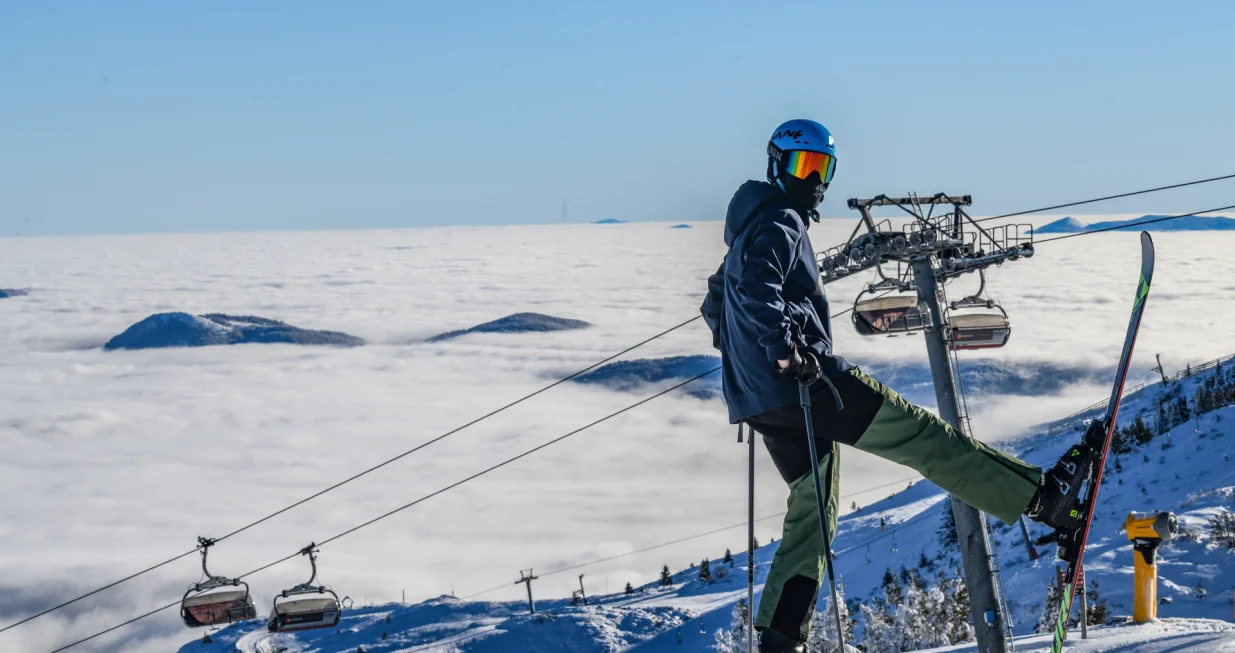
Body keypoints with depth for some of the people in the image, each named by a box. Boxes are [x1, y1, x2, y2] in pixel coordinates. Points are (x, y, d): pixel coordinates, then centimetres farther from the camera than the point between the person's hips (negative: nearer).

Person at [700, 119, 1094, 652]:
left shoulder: (752, 229, 25)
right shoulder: (779, 222, -7)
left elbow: (715, 305, 34)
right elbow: (756, 287, -26)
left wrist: (744, 355, 34)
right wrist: (784, 349, -31)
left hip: (761, 399, 10)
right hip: (807, 380, -10)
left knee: (812, 510, 11)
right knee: (920, 434, -10)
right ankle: (1041, 497, -10)